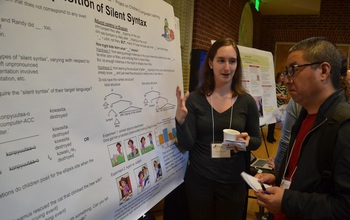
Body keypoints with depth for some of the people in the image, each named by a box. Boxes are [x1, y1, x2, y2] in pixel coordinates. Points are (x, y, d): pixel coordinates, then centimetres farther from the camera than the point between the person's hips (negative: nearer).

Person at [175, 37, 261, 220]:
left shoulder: (246, 101, -5)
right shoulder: (194, 99, -8)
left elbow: (257, 141, 5)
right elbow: (186, 145, -10)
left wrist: (247, 141, -17)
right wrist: (180, 120, -28)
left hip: (233, 183, 1)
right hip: (198, 180, 0)